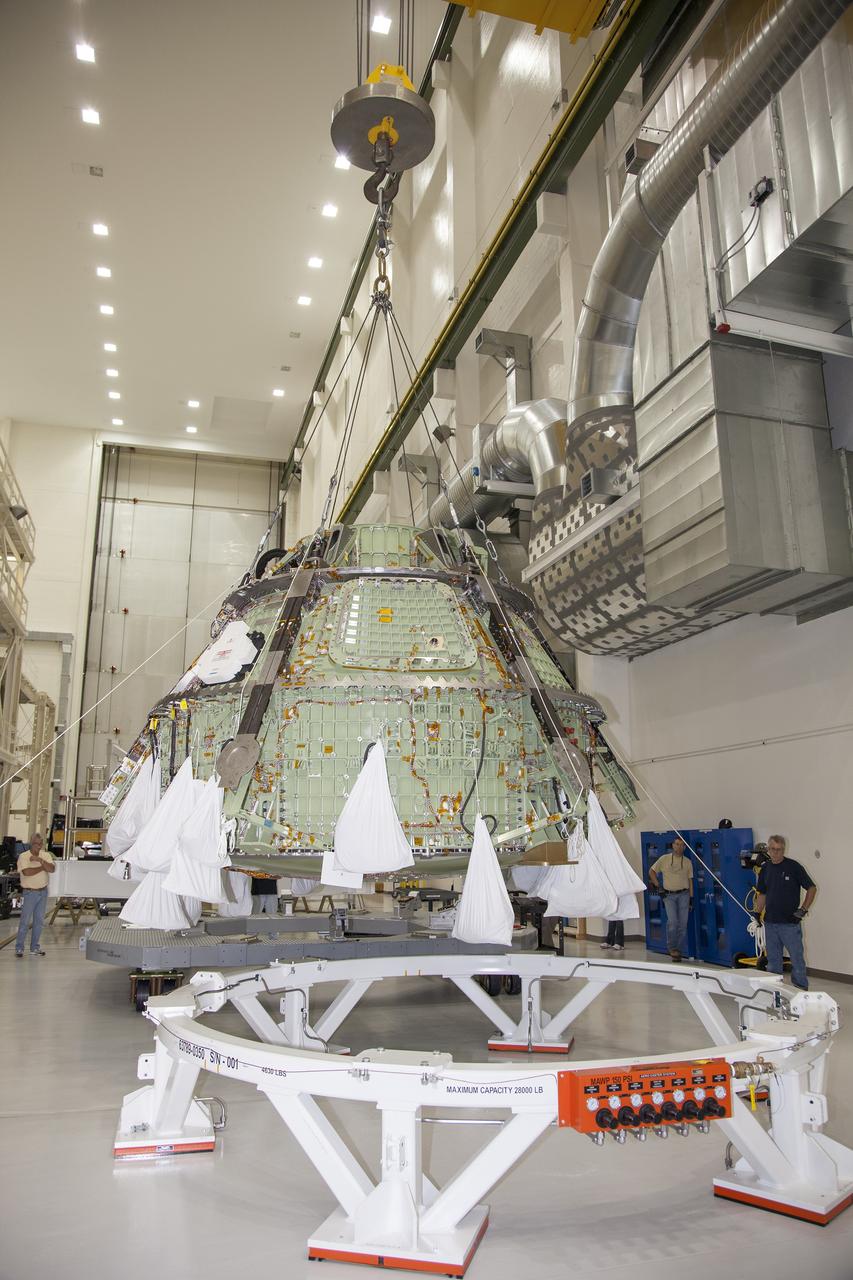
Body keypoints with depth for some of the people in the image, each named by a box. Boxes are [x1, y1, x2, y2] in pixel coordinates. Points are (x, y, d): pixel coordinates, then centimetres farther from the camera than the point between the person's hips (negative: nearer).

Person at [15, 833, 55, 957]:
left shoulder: (46, 855, 2)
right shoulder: (23, 856, -10)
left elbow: (52, 869, -13)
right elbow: (26, 872, -25)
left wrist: (40, 860, -24)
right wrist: (43, 867, -14)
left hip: (43, 892, 4)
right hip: (29, 892, -4)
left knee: (39, 921, 10)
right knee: (25, 921, -2)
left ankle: (35, 948, 19)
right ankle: (19, 948, 9)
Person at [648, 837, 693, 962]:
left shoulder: (687, 862, 7)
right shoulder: (664, 859, 2)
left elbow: (690, 880, 9)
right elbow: (651, 871, 9)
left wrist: (691, 898, 5)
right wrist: (657, 886, 0)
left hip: (683, 894, 2)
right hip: (668, 895, -2)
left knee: (682, 924, 0)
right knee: (673, 921, -14)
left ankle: (678, 950, 11)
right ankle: (672, 947, 2)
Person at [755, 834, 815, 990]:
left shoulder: (794, 867, -8)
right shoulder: (765, 869, 8)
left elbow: (812, 888, -2)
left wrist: (803, 909, -9)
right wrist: (757, 914, 7)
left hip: (790, 923, -5)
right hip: (770, 923, 5)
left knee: (797, 960, 0)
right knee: (773, 961, 12)